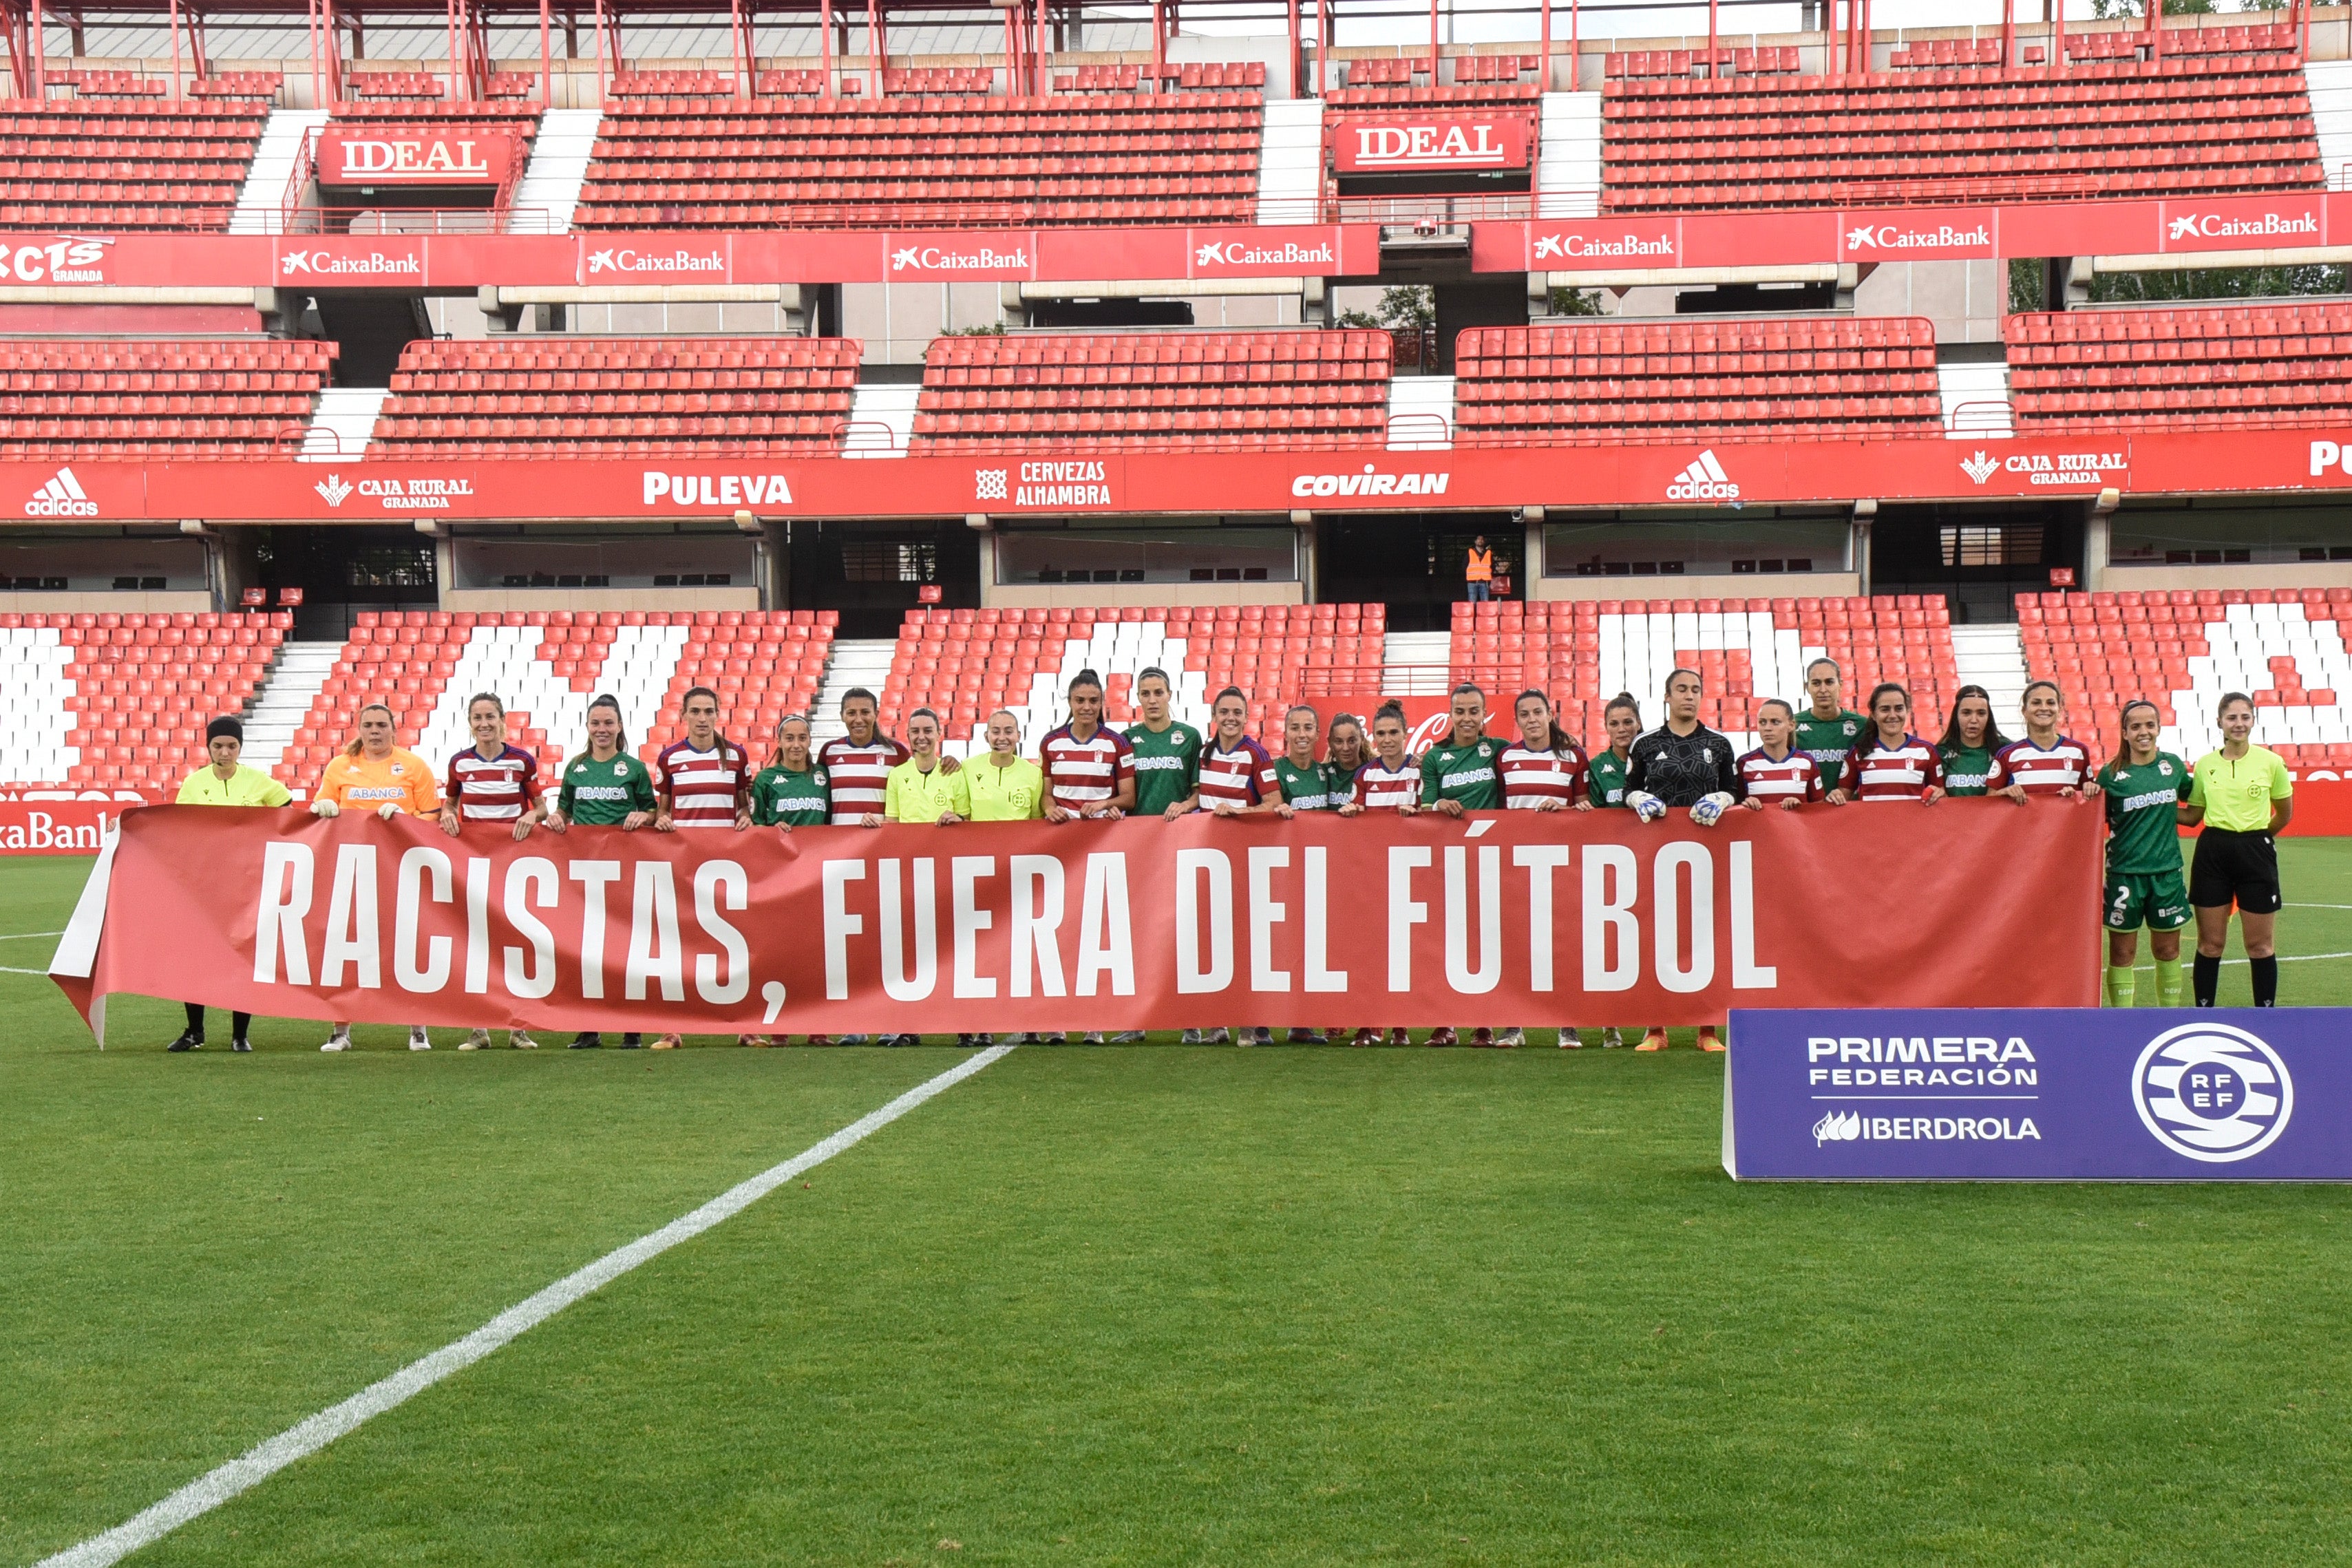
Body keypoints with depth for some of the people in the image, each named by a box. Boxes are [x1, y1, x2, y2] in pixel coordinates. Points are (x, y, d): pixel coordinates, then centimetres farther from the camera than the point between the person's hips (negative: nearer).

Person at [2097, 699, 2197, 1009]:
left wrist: (2166, 812, 7)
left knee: (2167, 950, 11)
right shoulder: (2111, 774, -4)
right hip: (2125, 872, -3)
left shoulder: (2173, 765, 6)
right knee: (2122, 953, 2)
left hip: (2167, 871, 3)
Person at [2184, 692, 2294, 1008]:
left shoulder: (2271, 762, -2)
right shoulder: (2205, 764, 4)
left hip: (2256, 854, -1)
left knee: (2260, 945, 4)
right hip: (2212, 854, 1)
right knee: (2210, 943, 5)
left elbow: (2285, 814, 10)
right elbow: (2193, 815, 11)